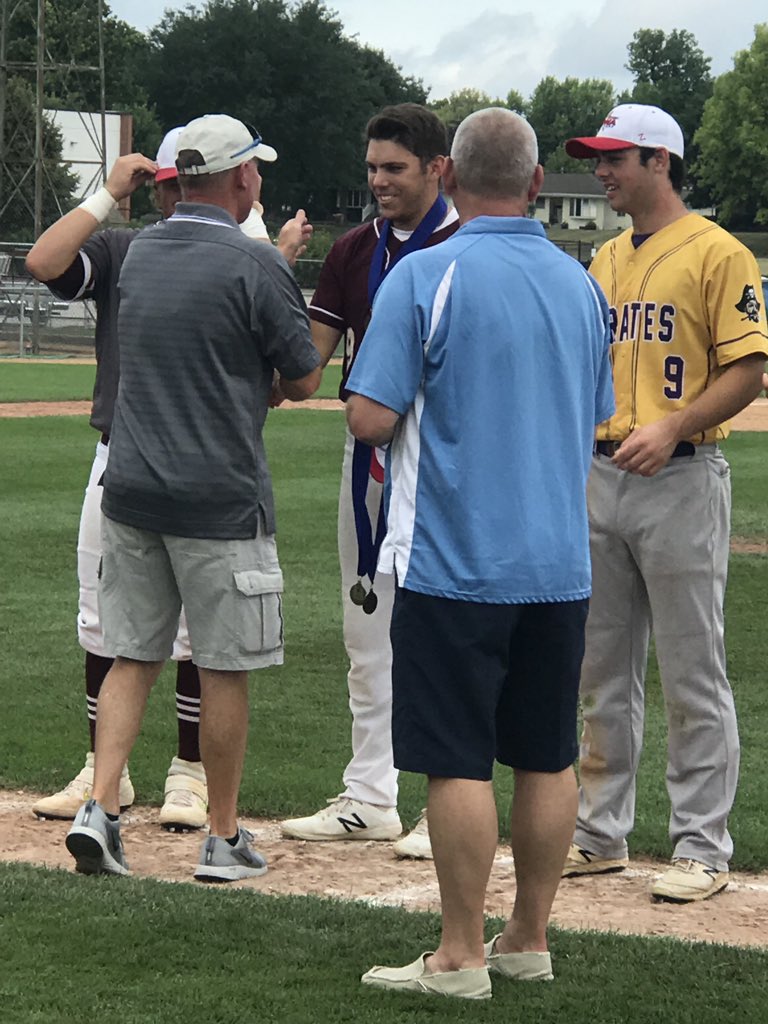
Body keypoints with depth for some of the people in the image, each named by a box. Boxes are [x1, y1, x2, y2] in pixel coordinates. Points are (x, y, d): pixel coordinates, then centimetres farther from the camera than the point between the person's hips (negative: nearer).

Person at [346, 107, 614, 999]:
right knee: (546, 758, 12)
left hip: (454, 562, -6)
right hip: (560, 565, 6)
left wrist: (427, 400, 6)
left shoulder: (426, 276, -11)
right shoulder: (580, 284, 8)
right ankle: (528, 941, 19)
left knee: (458, 761, -1)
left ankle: (461, 958, 2)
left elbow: (369, 417, -14)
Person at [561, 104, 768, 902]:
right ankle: (600, 835, 21)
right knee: (601, 671, 12)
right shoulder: (605, 261, 17)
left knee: (692, 677, -4)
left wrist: (672, 426, -24)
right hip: (600, 478, 8)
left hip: (680, 481, -8)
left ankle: (702, 849, 2)